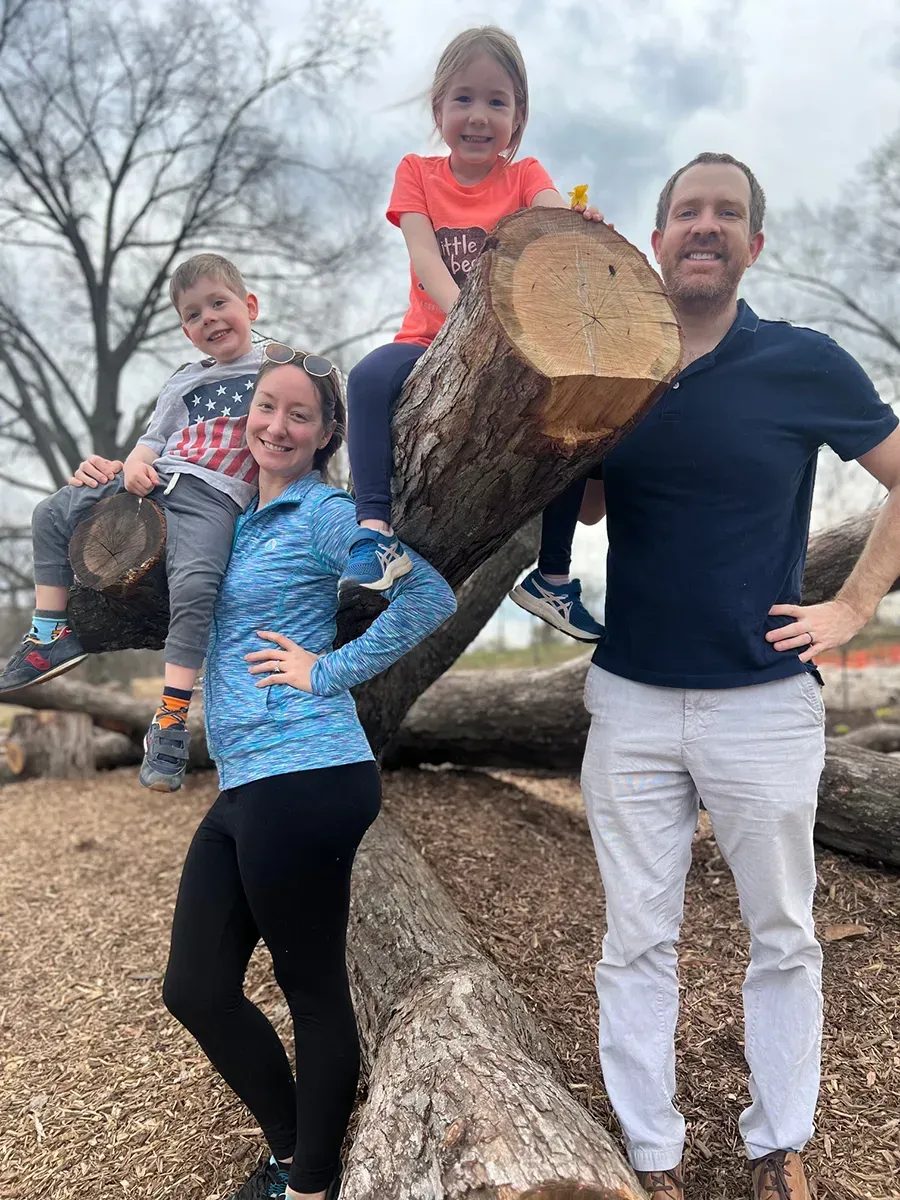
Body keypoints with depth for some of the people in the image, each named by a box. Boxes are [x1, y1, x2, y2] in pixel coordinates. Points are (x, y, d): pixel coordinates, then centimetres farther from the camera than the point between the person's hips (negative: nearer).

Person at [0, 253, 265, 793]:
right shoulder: (185, 382, 27)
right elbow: (153, 439, 22)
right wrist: (134, 464, 2)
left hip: (212, 499, -6)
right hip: (153, 481, 7)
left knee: (194, 584, -33)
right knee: (51, 515, -1)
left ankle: (171, 723, -30)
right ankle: (53, 634, 9)